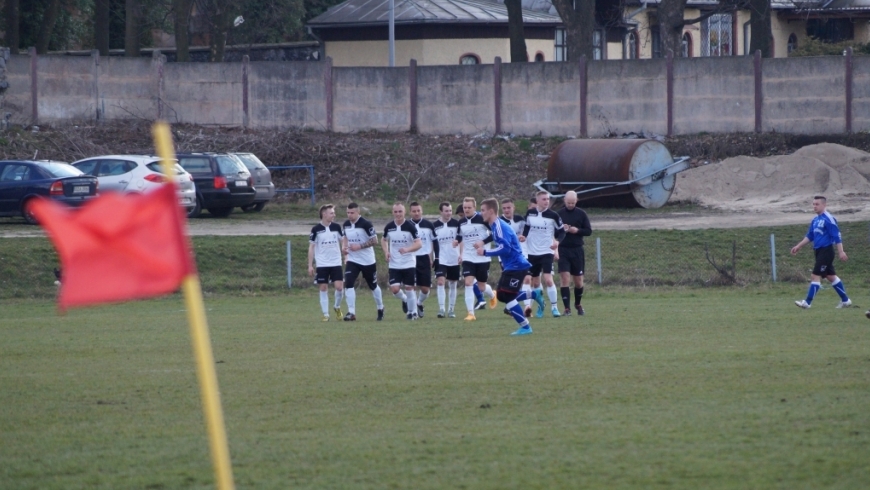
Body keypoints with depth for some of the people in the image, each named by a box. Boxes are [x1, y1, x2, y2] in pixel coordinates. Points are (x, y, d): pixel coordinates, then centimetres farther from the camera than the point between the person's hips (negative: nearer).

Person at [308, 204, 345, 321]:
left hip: (336, 263, 1)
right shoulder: (316, 229, -4)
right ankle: (325, 314, 7)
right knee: (324, 288, -1)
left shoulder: (336, 227, 2)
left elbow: (342, 242, 11)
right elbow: (311, 247, 0)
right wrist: (310, 265, -4)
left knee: (339, 286, -8)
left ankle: (337, 307, 18)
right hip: (322, 264, -1)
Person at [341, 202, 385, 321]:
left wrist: (359, 246, -25)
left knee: (373, 286, 13)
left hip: (367, 261, -4)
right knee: (348, 284, -16)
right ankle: (351, 313, -14)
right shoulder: (346, 225, 2)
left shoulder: (366, 224, -17)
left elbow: (374, 241, -16)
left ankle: (380, 309, 35)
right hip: (352, 261, 4)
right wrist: (344, 246, -1)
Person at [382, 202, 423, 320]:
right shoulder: (389, 227, 0)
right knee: (394, 289, -9)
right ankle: (405, 299, 24)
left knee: (409, 288, 0)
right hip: (394, 265, 2)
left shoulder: (410, 226, -10)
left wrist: (407, 249, -29)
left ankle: (413, 312, 17)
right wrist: (386, 252, 1)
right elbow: (384, 240, 19)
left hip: (409, 264, -2)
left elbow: (419, 243, -12)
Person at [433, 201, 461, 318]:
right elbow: (432, 243, 5)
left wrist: (461, 254, -6)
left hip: (454, 260, 2)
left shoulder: (456, 224, -1)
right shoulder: (434, 225, -2)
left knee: (453, 285, 8)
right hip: (441, 259, -2)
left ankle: (451, 309, 17)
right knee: (441, 282, -16)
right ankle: (441, 309, -17)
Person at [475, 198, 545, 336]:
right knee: (501, 296, 13)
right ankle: (535, 294, 19)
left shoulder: (499, 226, -19)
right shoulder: (495, 225, 11)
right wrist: (482, 243, 11)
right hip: (510, 266, 10)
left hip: (516, 266, -10)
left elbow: (504, 248, -26)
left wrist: (485, 252, -19)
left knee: (507, 297, -8)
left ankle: (525, 327, 0)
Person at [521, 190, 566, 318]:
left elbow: (561, 231, 0)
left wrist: (557, 241, -19)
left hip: (547, 251, -3)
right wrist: (524, 236, -5)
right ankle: (540, 306, 30)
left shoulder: (553, 215, -8)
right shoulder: (530, 213, 0)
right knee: (535, 282, 10)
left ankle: (554, 307, -8)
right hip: (532, 252, 3)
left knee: (548, 279, -18)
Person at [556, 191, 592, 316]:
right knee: (564, 278, -11)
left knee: (578, 280, 8)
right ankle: (567, 308, -9)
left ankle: (578, 304, 31)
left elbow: (589, 231, 3)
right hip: (563, 250, -1)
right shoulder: (559, 214, 2)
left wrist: (577, 230, -15)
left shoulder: (581, 214, 3)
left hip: (577, 250, 1)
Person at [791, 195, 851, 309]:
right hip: (819, 251, 9)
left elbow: (837, 236, -16)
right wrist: (798, 246, 19)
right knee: (830, 276, 13)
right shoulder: (815, 220, 12)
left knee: (815, 275, -10)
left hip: (826, 251, -9)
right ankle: (845, 300, 21)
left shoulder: (828, 219, -14)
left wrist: (841, 252, -19)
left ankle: (807, 302, -9)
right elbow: (810, 236, 22)